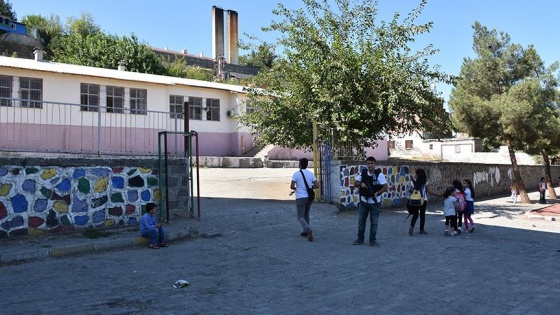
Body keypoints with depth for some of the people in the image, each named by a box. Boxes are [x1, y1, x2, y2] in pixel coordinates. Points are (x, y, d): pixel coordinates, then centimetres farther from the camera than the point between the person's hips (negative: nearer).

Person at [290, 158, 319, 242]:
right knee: (306, 214, 24)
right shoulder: (311, 174, 4)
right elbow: (316, 185, 0)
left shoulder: (296, 174, -8)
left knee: (301, 217, -2)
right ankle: (305, 232, 27)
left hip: (300, 198, -5)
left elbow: (291, 186, -11)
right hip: (309, 197, 5)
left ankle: (308, 229, -27)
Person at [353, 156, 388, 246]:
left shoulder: (379, 175, -10)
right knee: (361, 221, 9)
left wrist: (377, 193, -26)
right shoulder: (362, 173, 1)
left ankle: (372, 240, 15)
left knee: (374, 222, 4)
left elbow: (386, 187, -12)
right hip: (363, 201, 3)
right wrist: (361, 184, -17)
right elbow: (355, 183, 4)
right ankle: (360, 239, 21)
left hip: (374, 202, -3)